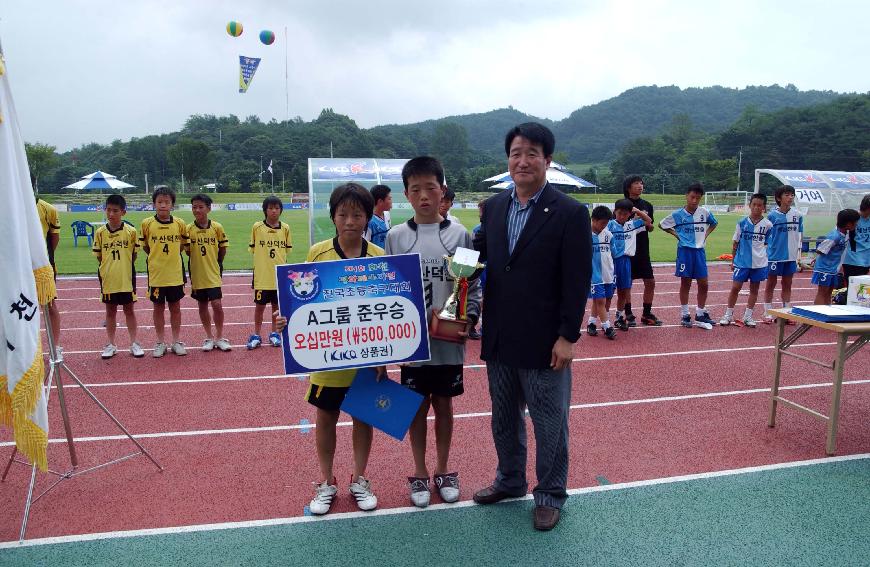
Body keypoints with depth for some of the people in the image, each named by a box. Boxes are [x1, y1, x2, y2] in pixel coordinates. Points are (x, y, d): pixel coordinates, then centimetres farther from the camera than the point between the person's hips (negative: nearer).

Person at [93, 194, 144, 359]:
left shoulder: (131, 231, -6)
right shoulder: (100, 232, -2)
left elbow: (134, 254, 1)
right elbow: (98, 256, 5)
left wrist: (124, 267, -2)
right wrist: (108, 268, 1)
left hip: (127, 279, -2)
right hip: (108, 279, 2)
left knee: (129, 310, 8)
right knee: (110, 311, 12)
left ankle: (134, 344, 17)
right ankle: (111, 345, 21)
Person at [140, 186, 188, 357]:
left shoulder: (179, 224, -4)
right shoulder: (147, 223, -7)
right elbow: (145, 246, 6)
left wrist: (170, 257, 6)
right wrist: (158, 258, 5)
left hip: (175, 274, 1)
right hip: (156, 274, -1)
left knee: (175, 308, 10)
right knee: (158, 308, 10)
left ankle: (176, 341, 21)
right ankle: (161, 343, 22)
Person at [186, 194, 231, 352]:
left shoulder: (217, 227, -4)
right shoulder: (188, 229, -3)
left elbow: (223, 248, 5)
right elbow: (187, 251, 4)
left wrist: (217, 264, 8)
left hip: (213, 275, -1)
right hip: (197, 275, 2)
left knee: (217, 304, -7)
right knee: (202, 306, 10)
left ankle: (219, 337, 8)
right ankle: (209, 338, 23)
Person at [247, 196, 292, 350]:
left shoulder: (285, 228, 1)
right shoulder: (257, 227, -4)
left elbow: (286, 250, 9)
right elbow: (253, 249, 5)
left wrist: (282, 264, 2)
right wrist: (262, 261, -2)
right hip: (261, 275, -1)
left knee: (277, 305, 10)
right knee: (259, 306, 6)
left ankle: (274, 333, 24)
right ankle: (256, 335, 18)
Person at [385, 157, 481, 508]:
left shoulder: (459, 235, -2)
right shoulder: (396, 237, -1)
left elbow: (472, 285, 1)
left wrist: (469, 319, -14)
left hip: (449, 341, 0)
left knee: (444, 404, 13)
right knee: (418, 406, 11)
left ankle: (443, 470, 30)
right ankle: (420, 473, 28)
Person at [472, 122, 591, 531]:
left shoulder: (570, 213, -11)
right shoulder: (494, 207, 6)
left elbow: (578, 281, -12)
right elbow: (479, 255, 12)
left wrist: (568, 337, -15)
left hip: (543, 343, -5)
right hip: (499, 340, 6)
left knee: (549, 423, 10)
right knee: (504, 418, 21)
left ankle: (550, 495, 30)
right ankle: (509, 481, 41)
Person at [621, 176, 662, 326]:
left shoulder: (647, 205, 9)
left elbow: (650, 229, 14)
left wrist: (648, 222, -8)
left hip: (643, 250, 5)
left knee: (650, 282, 4)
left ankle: (647, 314, 17)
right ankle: (628, 315, 14)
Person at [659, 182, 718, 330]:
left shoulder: (704, 212, 1)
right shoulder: (677, 215, -6)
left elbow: (714, 223, 20)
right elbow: (662, 225, 6)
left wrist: (706, 234, 5)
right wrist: (676, 234, -2)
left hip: (699, 251, 3)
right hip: (685, 251, -2)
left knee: (703, 284, 3)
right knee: (686, 283, 5)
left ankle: (700, 315, 15)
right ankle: (685, 315, 14)